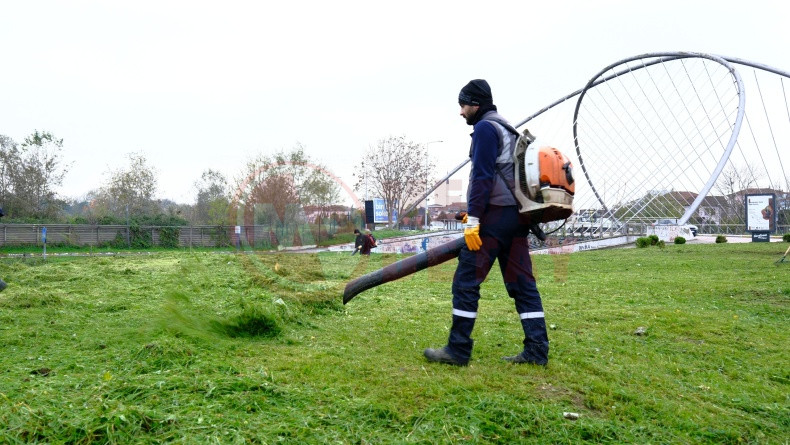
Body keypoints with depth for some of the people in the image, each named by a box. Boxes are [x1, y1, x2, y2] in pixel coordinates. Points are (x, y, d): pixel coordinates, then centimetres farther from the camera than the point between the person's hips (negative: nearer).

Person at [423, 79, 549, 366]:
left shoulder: (485, 128, -6)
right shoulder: (507, 130, 23)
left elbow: (483, 176, -15)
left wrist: (473, 219, -17)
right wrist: (477, 213, 22)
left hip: (496, 215, -10)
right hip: (517, 216, 10)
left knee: (466, 281, -5)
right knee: (522, 283, 8)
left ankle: (458, 350, -2)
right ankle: (536, 351, 9)